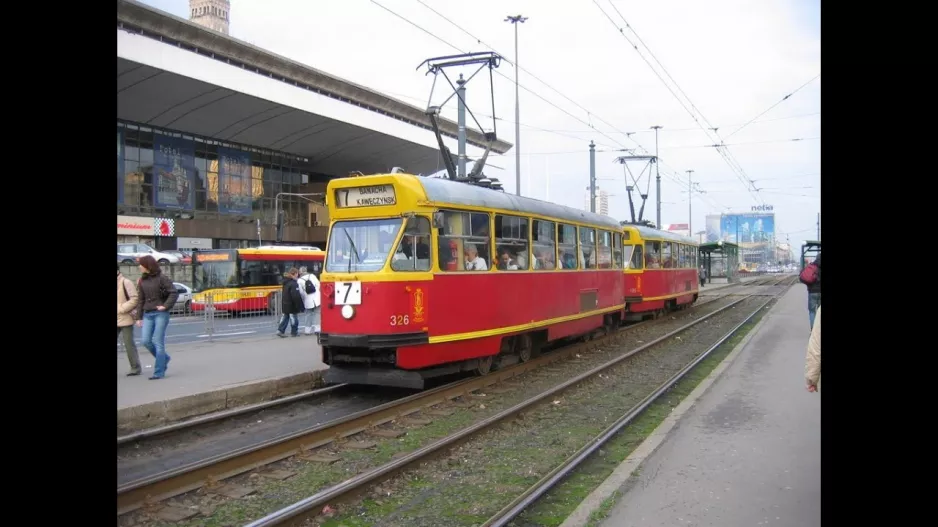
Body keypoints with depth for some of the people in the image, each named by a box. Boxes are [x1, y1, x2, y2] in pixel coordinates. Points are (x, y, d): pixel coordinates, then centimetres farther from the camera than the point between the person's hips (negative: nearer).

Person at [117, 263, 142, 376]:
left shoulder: (126, 282, -9)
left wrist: (122, 309, -16)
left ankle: (135, 368, 9)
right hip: (118, 319, 7)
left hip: (125, 319, -7)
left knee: (129, 344, -1)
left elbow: (135, 299, -16)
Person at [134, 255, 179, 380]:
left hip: (161, 314, -6)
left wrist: (165, 306, -17)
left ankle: (159, 372, 0)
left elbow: (174, 293, -10)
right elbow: (140, 300, 12)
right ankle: (164, 358, 24)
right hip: (148, 314, 6)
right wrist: (139, 317, 9)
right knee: (146, 341, -1)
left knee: (158, 342, -5)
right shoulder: (142, 280, 10)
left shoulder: (162, 278, -6)